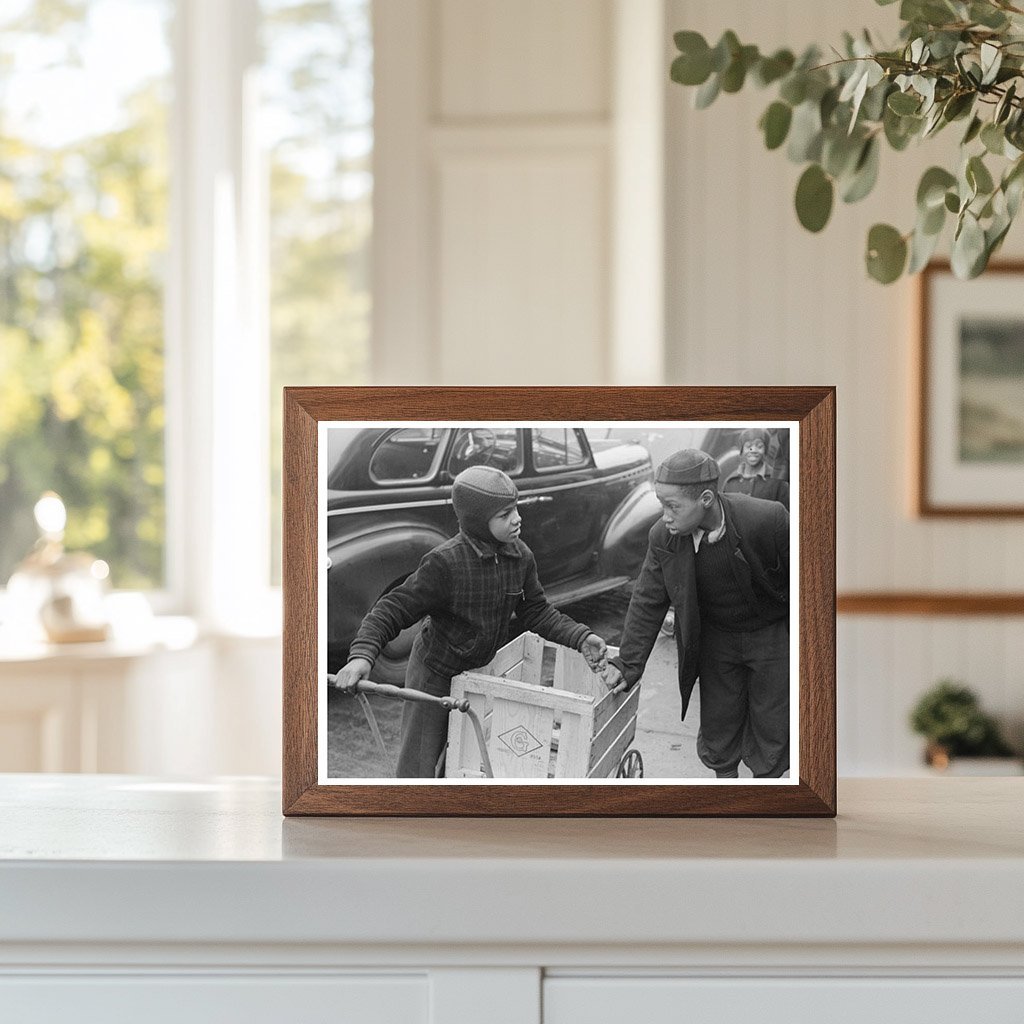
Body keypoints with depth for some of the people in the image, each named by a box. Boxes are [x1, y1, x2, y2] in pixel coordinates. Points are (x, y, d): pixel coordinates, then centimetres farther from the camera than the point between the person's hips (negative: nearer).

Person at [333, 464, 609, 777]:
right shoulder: (445, 563, -29)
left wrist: (581, 638, -10)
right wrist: (361, 655, -43)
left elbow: (536, 611, 4)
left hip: (479, 671, 6)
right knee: (418, 767, -1)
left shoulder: (520, 556, -9)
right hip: (435, 674, -6)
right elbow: (391, 611, -27)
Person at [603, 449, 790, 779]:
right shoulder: (663, 537, -20)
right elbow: (648, 603, -9)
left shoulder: (767, 519, -31)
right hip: (715, 638, 3)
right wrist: (627, 664, -13)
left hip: (772, 636, -3)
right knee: (717, 727, 13)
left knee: (770, 729, 9)